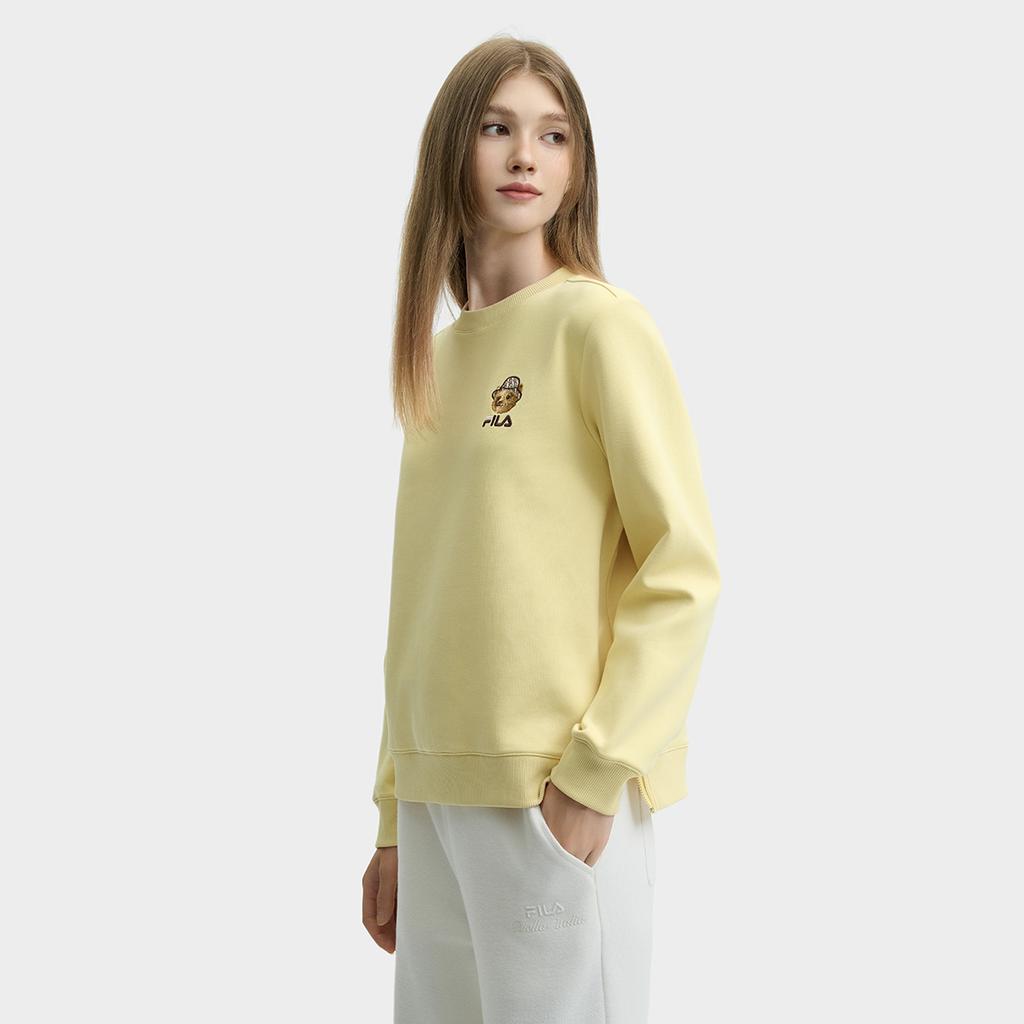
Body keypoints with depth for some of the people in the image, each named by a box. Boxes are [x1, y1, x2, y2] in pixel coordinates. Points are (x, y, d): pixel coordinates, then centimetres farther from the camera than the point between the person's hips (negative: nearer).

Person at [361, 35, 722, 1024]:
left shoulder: (599, 324, -6)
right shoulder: (433, 357, 14)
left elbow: (682, 569, -10)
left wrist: (596, 773, -15)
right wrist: (394, 821, 14)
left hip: (558, 794, -6)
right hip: (438, 791, 6)